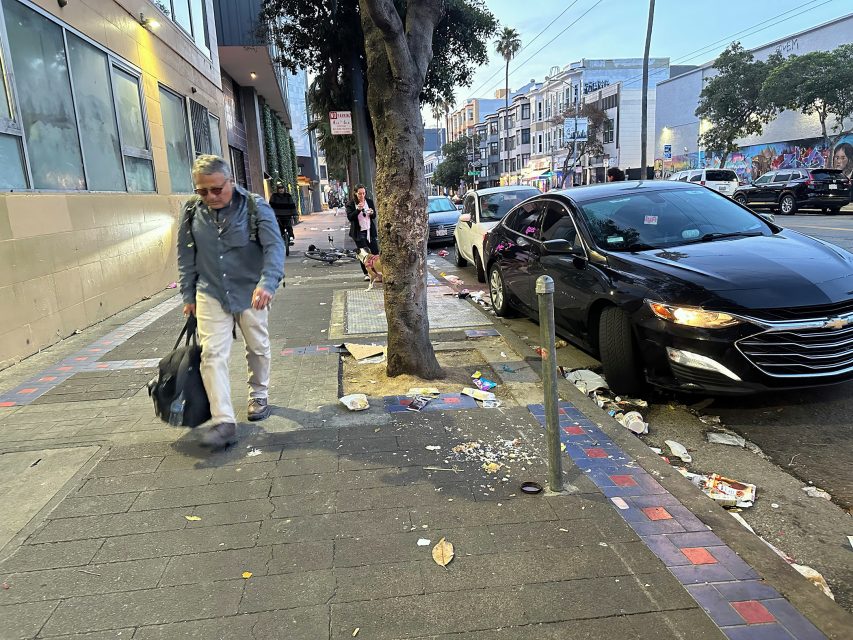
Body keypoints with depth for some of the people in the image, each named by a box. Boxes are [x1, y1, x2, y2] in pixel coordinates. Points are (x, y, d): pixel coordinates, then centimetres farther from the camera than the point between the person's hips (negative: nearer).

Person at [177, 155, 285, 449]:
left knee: (258, 349, 14)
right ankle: (223, 420, -6)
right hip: (211, 295, 2)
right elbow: (186, 257, 8)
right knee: (212, 354, -9)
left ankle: (259, 396, 38)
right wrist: (188, 296, 9)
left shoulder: (255, 207, -12)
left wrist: (267, 283, -38)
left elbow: (275, 247, -22)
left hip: (250, 293, -1)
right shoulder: (191, 212, -1)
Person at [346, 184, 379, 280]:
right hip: (359, 232, -3)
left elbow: (374, 216, 11)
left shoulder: (369, 202, 6)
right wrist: (358, 210, -25)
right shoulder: (350, 204, -4)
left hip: (370, 230, 3)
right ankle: (367, 274, 7)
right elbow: (349, 217, -12)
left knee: (375, 252, -1)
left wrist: (372, 213, -12)